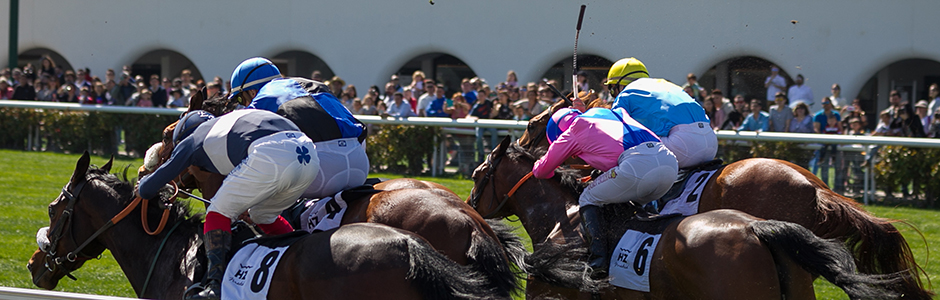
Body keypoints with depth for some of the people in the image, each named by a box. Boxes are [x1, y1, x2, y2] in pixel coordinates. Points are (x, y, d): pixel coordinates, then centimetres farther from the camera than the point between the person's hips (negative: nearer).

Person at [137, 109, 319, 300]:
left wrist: (144, 184, 51)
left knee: (220, 211, 10)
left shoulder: (191, 142, 23)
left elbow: (146, 191, 29)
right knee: (263, 214, 28)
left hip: (271, 156, -7)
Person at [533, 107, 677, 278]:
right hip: (670, 160, 6)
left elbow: (541, 171, 34)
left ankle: (599, 259, -2)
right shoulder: (616, 113, 37)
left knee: (588, 200, 15)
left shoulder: (572, 133, 22)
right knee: (639, 201, 35)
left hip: (637, 165, -6)